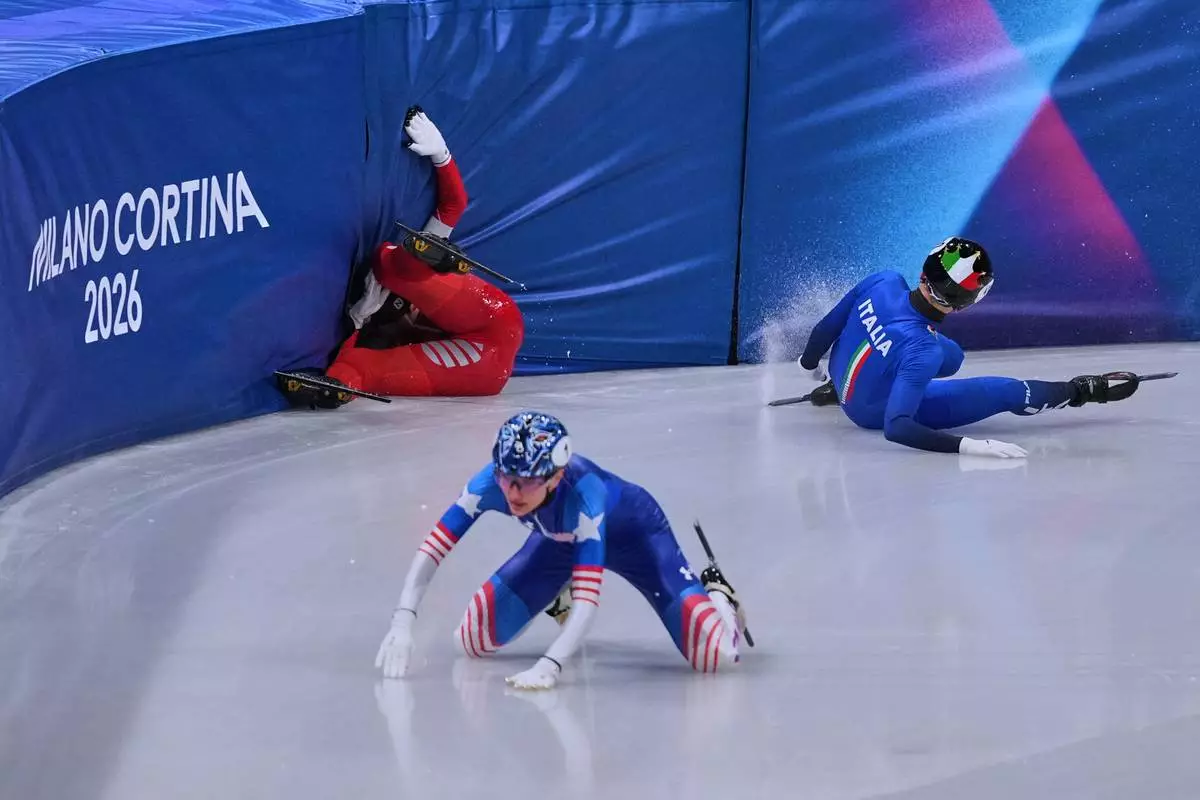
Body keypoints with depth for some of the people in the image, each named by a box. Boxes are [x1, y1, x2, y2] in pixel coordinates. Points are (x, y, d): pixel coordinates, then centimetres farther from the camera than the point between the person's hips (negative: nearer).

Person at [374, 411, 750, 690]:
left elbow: (588, 595, -49)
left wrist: (549, 665, -60)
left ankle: (715, 594, 16)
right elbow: (433, 548, -28)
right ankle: (557, 601, 25)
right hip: (560, 538, 5)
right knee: (473, 640, -4)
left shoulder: (582, 493, -44)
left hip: (633, 534, -5)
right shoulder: (490, 483, -32)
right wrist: (401, 624, -39)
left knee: (713, 655, -21)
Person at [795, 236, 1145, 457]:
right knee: (1006, 392, -4)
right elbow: (895, 427, -43)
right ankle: (1081, 391, 24)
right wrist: (968, 446, -48)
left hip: (841, 371, 6)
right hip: (876, 411, -6)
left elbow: (826, 328, -7)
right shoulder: (922, 351, -39)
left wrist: (810, 364, 15)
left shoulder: (884, 282, -23)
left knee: (951, 356, 29)